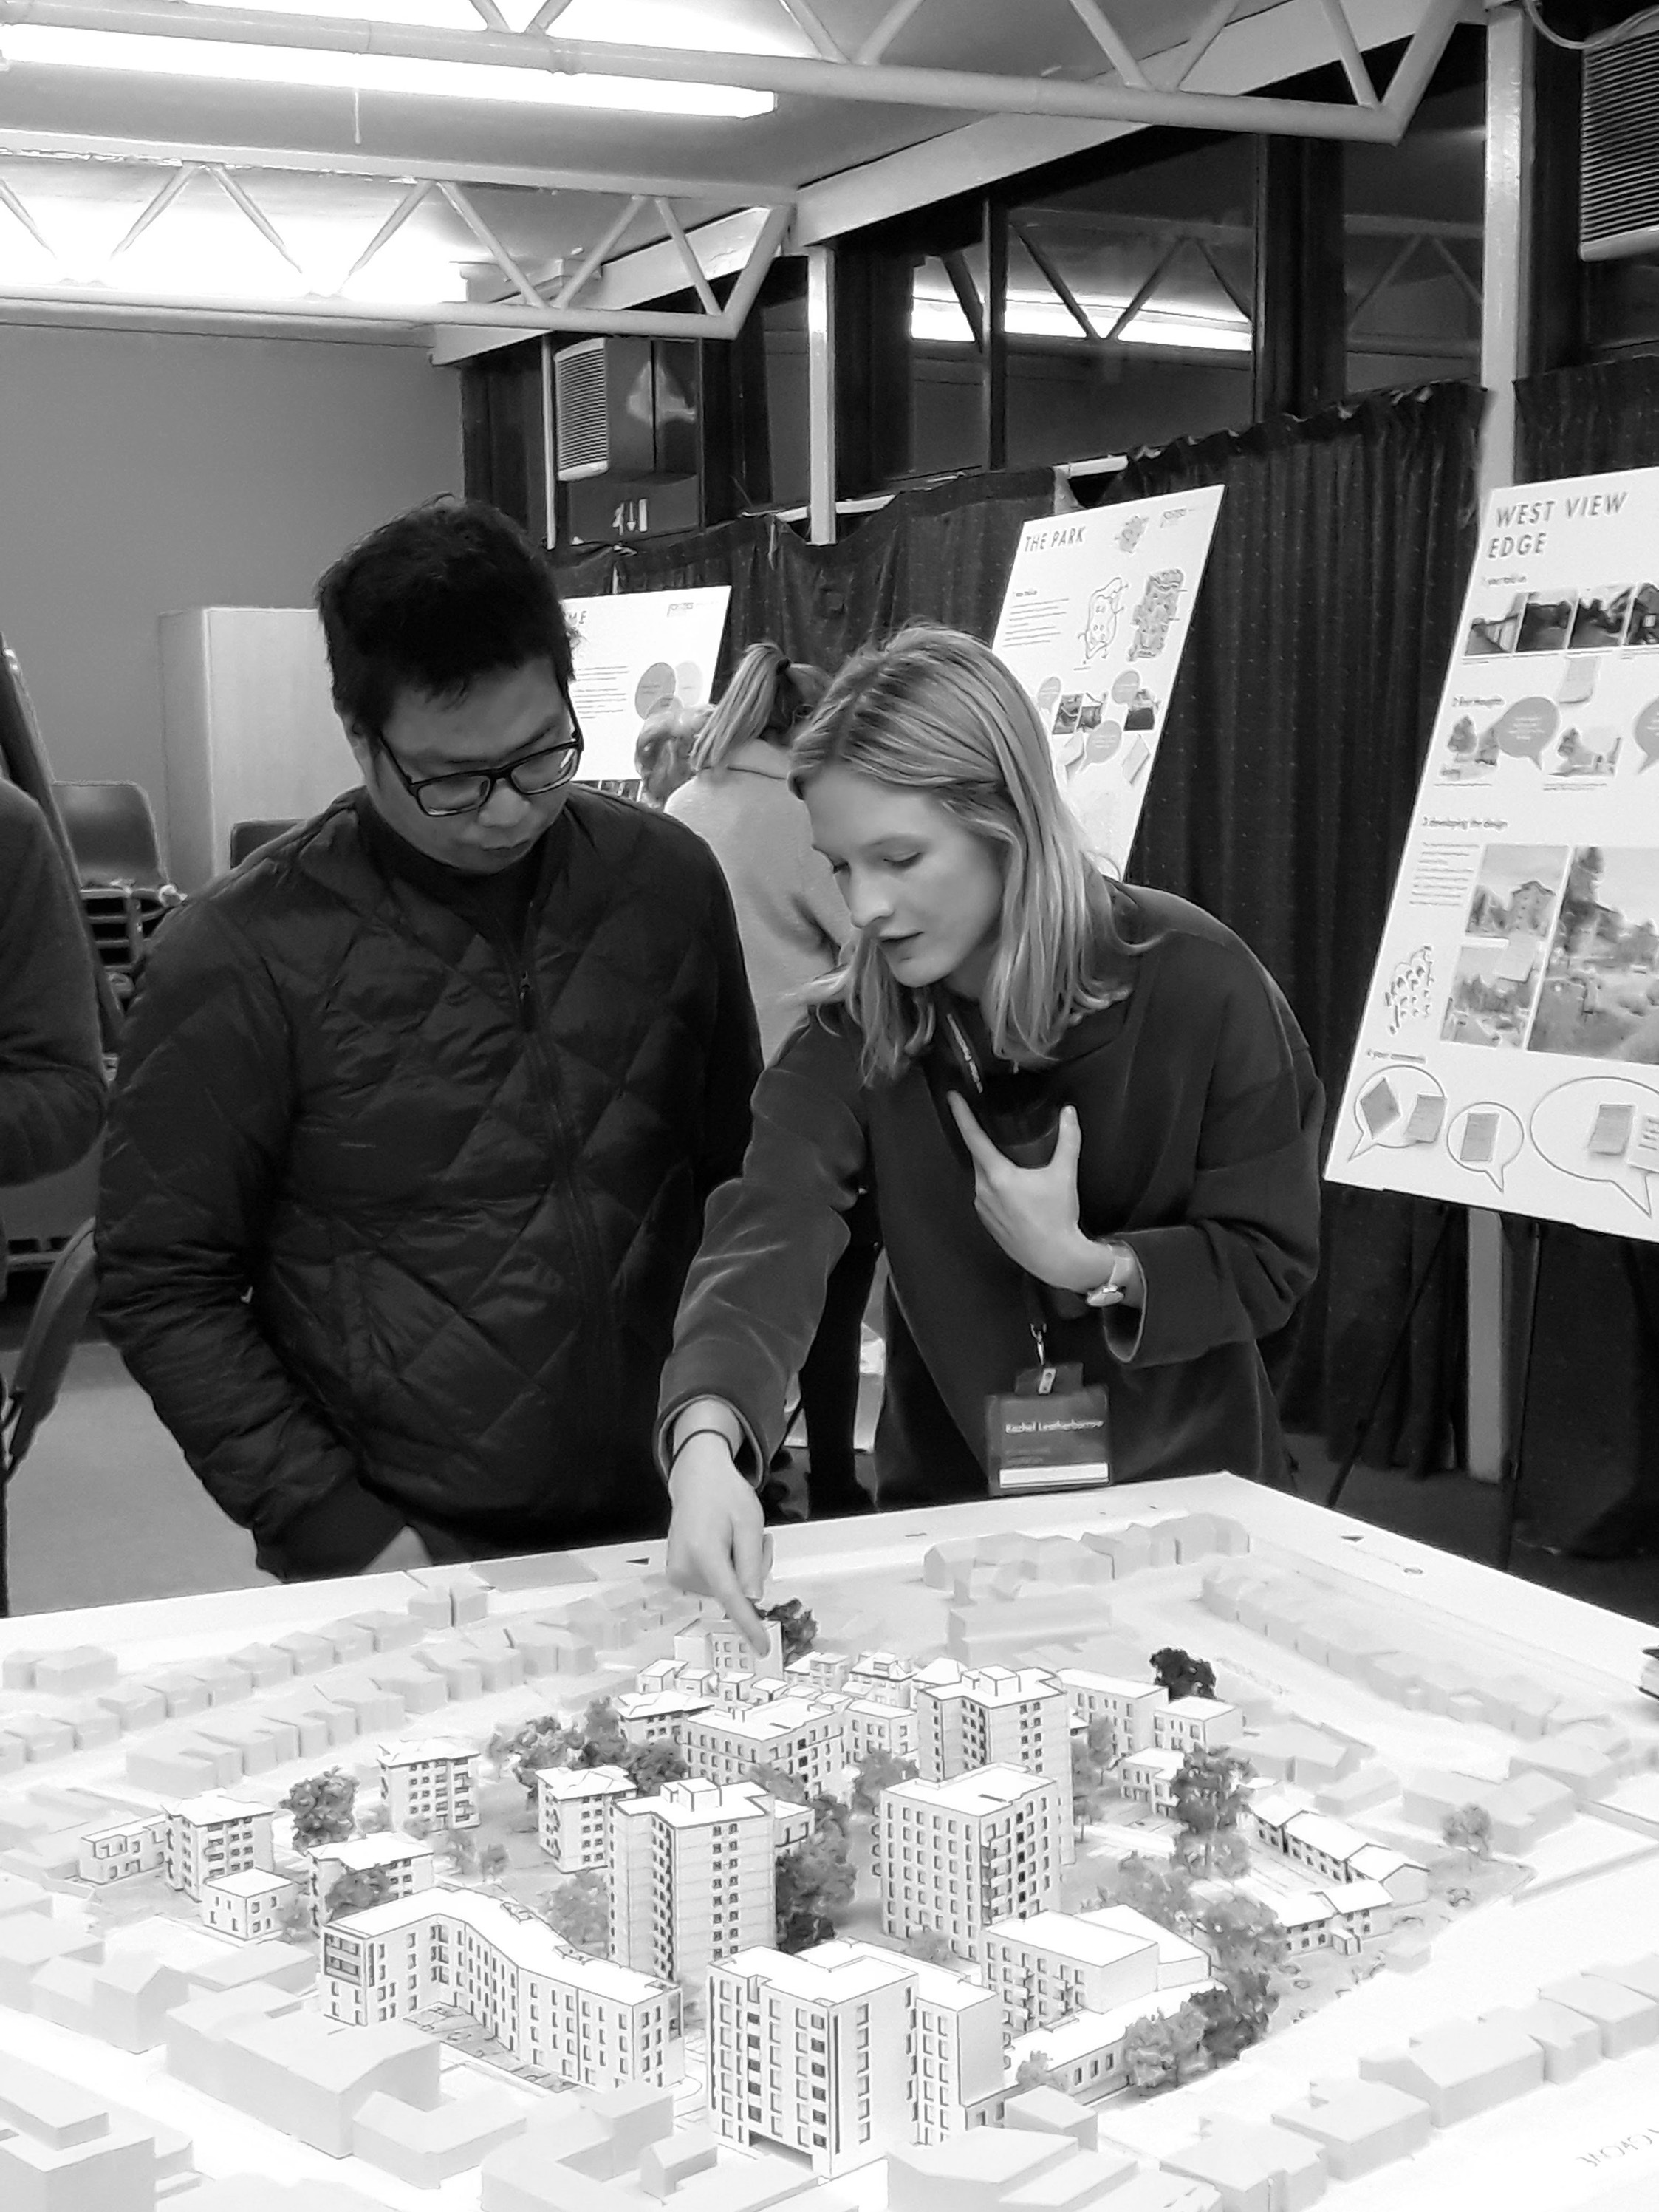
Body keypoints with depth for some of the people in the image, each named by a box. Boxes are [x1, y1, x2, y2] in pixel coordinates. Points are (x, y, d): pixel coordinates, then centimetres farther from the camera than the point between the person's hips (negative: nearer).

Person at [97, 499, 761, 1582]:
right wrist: (337, 1529, -13)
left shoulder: (668, 880, -1)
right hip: (405, 1566, -3)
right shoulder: (239, 958, -12)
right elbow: (162, 1287, -8)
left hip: (660, 1529, 4)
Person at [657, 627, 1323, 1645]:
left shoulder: (1198, 984, -17)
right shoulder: (856, 1029, -11)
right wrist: (708, 1438, -46)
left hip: (1186, 1493, -1)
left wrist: (1087, 1268, -26)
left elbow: (1270, 1263, -9)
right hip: (949, 1507, 2)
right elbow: (769, 1230, -28)